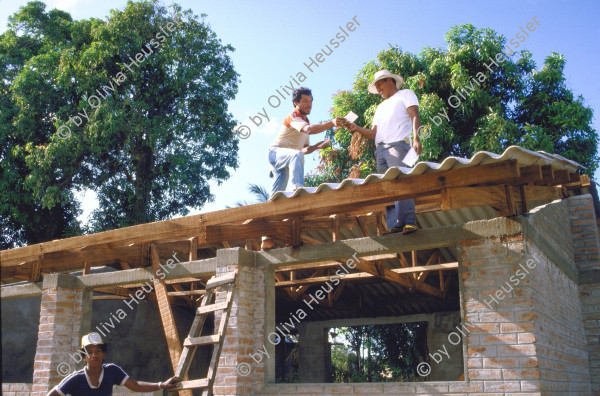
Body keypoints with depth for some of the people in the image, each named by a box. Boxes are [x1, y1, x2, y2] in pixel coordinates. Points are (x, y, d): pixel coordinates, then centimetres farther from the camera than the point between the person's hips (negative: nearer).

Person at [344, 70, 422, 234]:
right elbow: (373, 133, 26)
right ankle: (393, 226, -11)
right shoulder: (381, 107, 35)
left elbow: (415, 116, 1)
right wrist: (356, 128, 9)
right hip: (380, 149, 7)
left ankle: (409, 222, -24)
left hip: (398, 145, -6)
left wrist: (416, 139, -15)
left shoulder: (405, 94, 17)